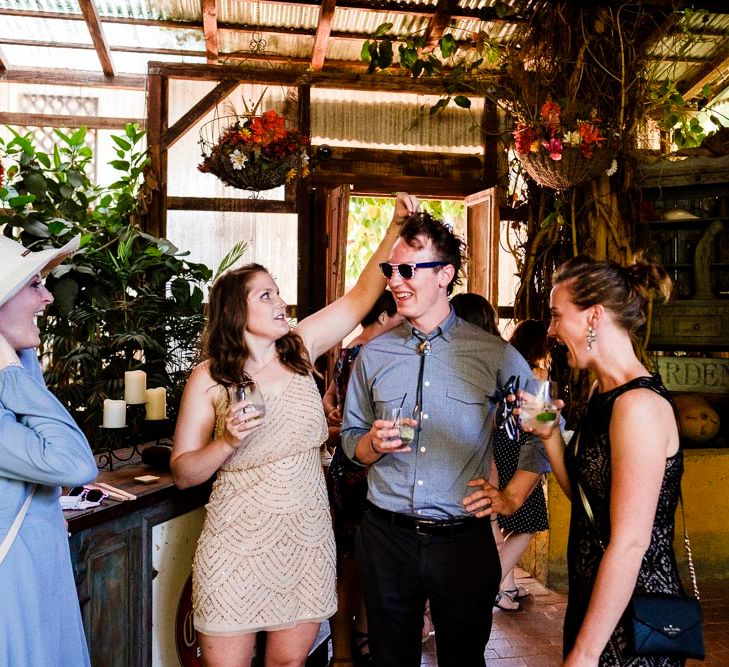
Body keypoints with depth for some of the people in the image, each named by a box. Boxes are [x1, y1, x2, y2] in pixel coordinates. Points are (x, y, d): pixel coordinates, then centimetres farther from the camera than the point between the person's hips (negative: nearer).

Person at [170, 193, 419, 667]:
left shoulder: (298, 350, 1)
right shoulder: (208, 379, -7)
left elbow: (361, 296, 0)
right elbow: (183, 473, -5)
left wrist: (396, 227, -7)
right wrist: (228, 441, -22)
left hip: (307, 542, 3)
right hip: (239, 545, -2)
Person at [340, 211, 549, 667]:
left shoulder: (495, 354, -4)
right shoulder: (374, 353, 3)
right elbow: (352, 437, 9)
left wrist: (515, 496, -3)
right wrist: (373, 445, -12)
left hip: (463, 539, -2)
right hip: (386, 534, 2)